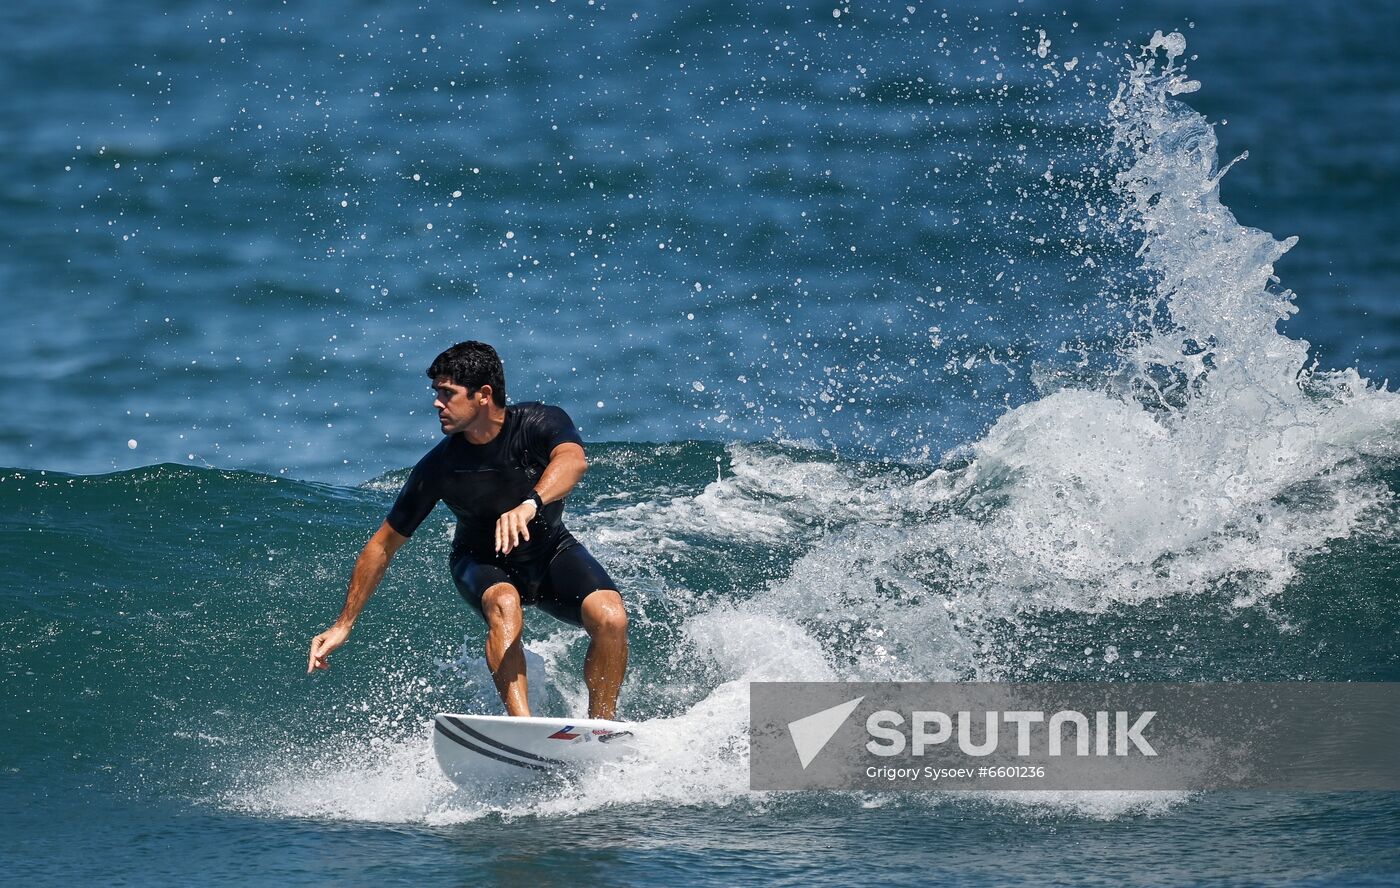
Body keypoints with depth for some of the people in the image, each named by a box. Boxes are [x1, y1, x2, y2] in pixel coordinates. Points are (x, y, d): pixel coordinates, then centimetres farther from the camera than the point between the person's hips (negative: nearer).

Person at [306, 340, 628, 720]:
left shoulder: (540, 423, -23)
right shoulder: (438, 467, -20)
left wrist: (530, 504, -68)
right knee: (504, 604, -36)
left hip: (551, 551, 1)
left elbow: (573, 460, -47)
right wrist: (343, 625, -8)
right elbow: (384, 544, -9)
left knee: (610, 619, -27)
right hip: (483, 563, -1)